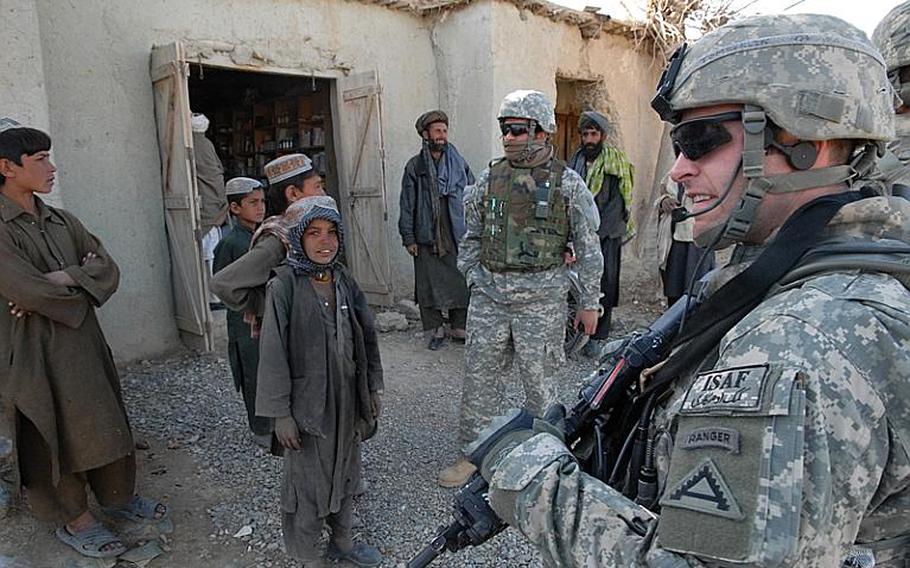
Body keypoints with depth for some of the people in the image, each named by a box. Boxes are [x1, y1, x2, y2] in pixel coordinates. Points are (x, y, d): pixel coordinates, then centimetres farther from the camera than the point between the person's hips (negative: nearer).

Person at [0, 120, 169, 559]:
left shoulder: (62, 222, 7)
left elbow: (107, 268, 0)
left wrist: (61, 280, -16)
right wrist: (82, 278, -7)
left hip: (83, 342, 6)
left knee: (105, 421, 15)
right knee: (55, 433, 8)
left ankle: (117, 496, 35)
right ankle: (73, 520, 26)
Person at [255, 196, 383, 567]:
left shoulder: (343, 281, 1)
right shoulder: (284, 286, -14)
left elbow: (367, 336, 8)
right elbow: (273, 352, -14)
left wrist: (373, 387, 9)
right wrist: (280, 413, -14)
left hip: (347, 398, 6)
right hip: (308, 402, -5)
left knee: (345, 473, 20)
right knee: (308, 481, 9)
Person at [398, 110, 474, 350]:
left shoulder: (459, 163, 8)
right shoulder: (415, 166, 3)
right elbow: (407, 205, 2)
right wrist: (408, 237, -3)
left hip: (458, 235, 1)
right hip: (427, 237, -1)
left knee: (460, 282, 4)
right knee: (429, 284, 3)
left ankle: (460, 328, 19)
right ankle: (436, 329, 17)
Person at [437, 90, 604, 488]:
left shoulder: (567, 183, -2)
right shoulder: (489, 179, 8)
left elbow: (588, 248, 0)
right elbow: (471, 236, 15)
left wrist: (589, 303, 0)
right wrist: (474, 279, 6)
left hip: (542, 295, -3)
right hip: (489, 293, 4)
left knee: (539, 380, 7)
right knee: (479, 375, 8)